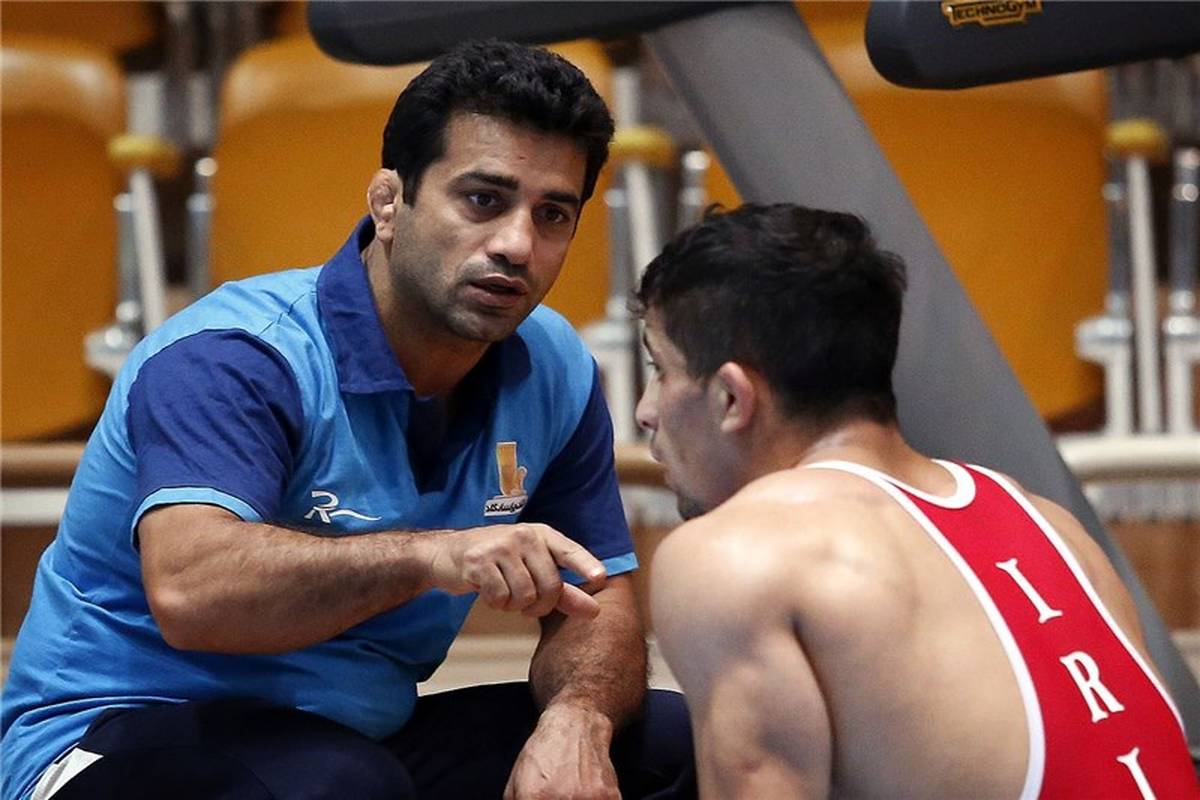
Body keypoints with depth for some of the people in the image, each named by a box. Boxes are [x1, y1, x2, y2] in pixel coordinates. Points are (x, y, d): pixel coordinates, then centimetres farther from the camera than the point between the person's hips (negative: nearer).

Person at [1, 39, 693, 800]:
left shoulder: (555, 370, 2)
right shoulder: (230, 361, -20)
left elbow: (597, 605, 6)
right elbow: (188, 592, -37)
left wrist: (576, 718, -18)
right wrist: (424, 556, -49)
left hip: (366, 737, 6)